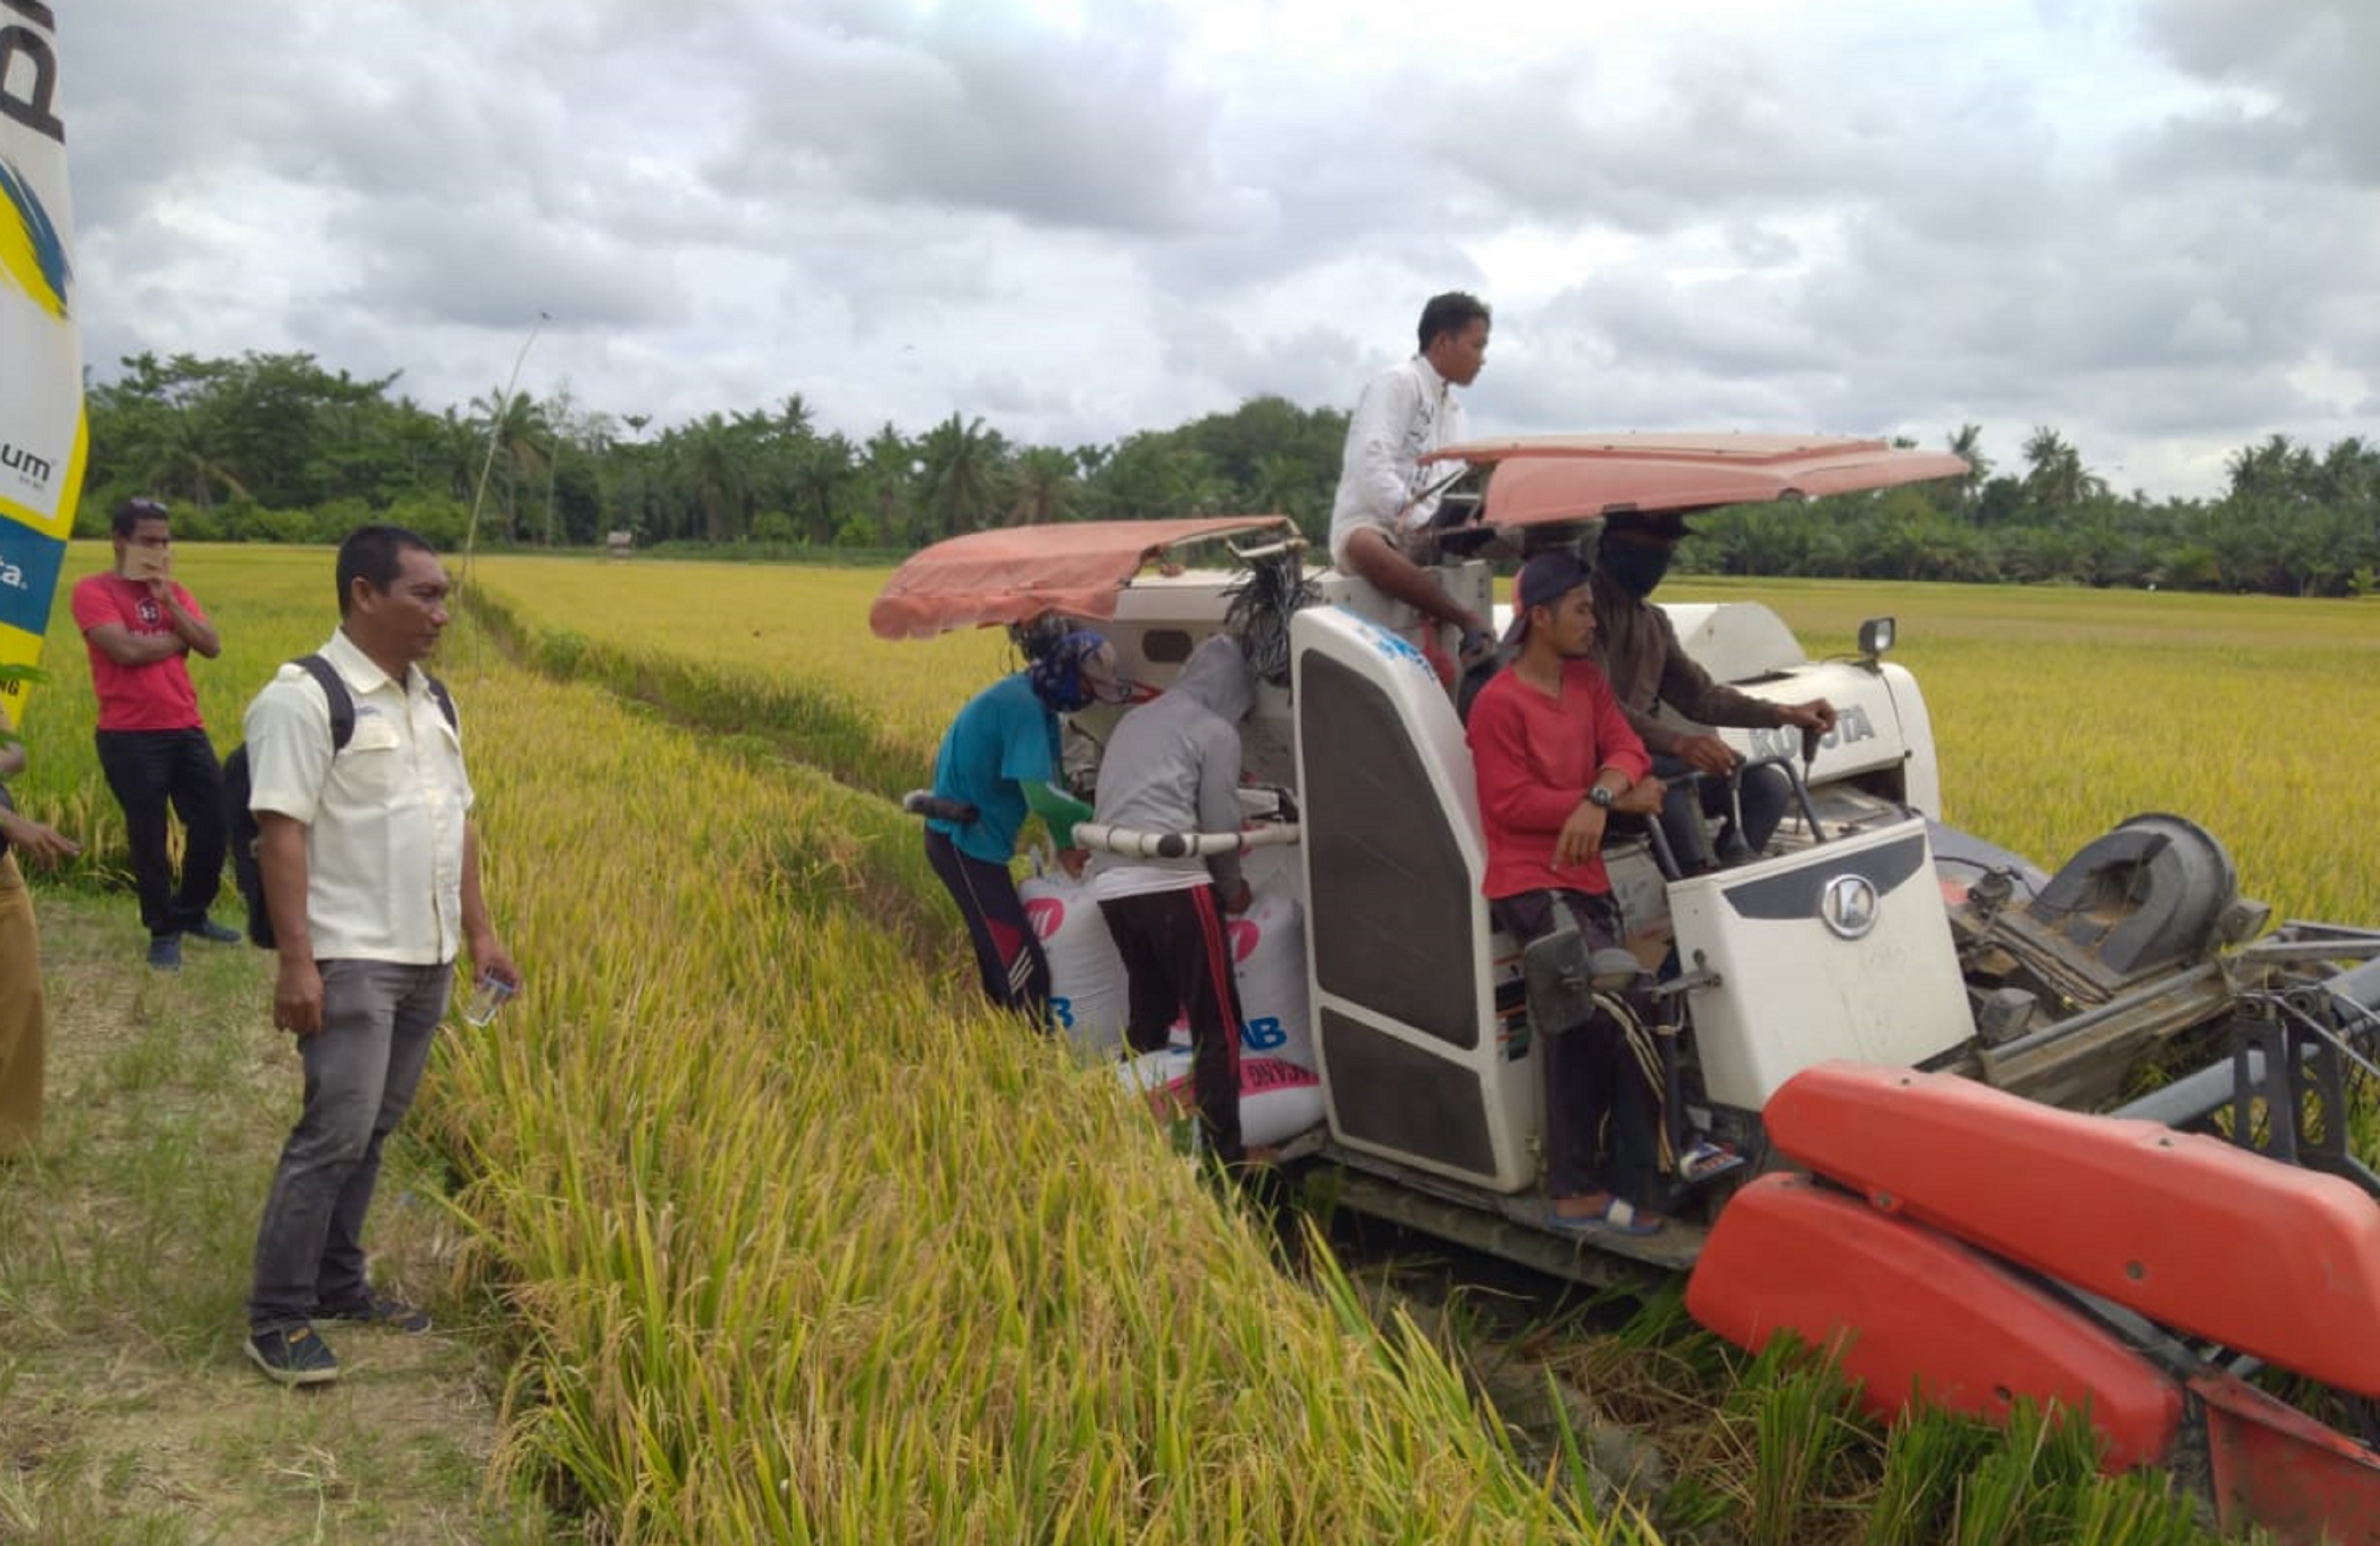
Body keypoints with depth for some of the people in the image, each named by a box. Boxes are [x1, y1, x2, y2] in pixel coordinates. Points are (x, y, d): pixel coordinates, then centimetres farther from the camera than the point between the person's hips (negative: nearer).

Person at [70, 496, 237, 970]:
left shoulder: (173, 590, 13)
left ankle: (192, 913, 28)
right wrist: (179, 639, -3)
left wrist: (169, 602, -9)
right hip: (130, 738, -5)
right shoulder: (94, 590, -5)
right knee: (148, 838, 2)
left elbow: (213, 646, 1)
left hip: (187, 730, 6)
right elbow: (126, 650, -19)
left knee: (214, 823, 8)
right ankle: (164, 933, 17)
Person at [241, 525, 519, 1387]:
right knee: (334, 1135, -7)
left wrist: (480, 930, 15)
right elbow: (282, 832, -17)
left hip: (427, 959, 7)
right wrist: (295, 962, -21)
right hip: (351, 961, -7)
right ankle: (277, 1317, 6)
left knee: (373, 1132, 14)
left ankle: (338, 1286, 26)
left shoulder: (429, 700, 12)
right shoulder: (304, 698, -12)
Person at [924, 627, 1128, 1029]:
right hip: (964, 841, -10)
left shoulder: (1037, 702, 10)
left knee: (1001, 958, 17)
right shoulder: (1021, 704, -21)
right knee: (1024, 968, -12)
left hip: (974, 838, 10)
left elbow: (1049, 781, 6)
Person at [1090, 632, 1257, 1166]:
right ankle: (1223, 1154, 1)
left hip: (1112, 886, 7)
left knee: (1147, 1017, 20)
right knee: (1217, 1026, 1)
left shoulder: (1134, 720, 24)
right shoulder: (1215, 731, 2)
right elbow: (1220, 824, -1)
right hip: (1172, 887, -7)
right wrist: (1234, 890, 16)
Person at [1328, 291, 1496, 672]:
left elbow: (1452, 484, 10)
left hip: (1426, 532, 9)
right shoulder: (1397, 382, -6)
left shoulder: (1453, 408, 20)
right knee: (1369, 548, -41)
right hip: (1367, 524, -8)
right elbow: (1371, 465, -20)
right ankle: (1471, 622, -41)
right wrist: (1418, 523, -27)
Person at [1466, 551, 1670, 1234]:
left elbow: (1626, 749, 5)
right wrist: (1617, 798, -13)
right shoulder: (1499, 703, -10)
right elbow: (1511, 803, -14)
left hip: (1585, 879, 8)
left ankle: (1576, 1189, 13)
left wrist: (1599, 799, -18)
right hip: (1531, 885, -8)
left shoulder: (1586, 679, 15)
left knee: (1580, 1026, 7)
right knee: (1621, 1008, -17)